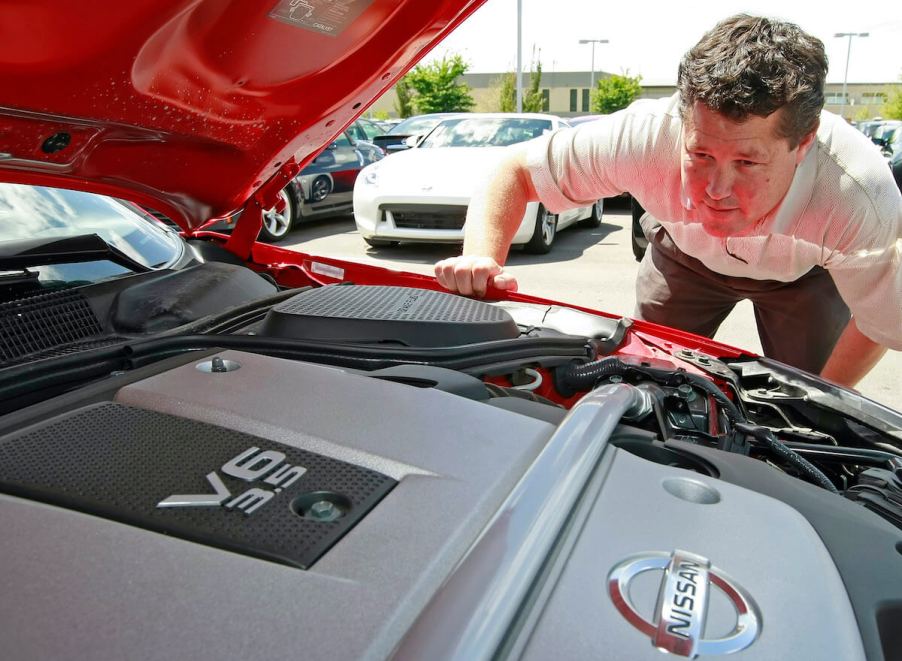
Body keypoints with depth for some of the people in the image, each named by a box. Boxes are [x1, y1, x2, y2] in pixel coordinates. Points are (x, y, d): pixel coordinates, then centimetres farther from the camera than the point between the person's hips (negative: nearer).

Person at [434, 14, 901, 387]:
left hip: (802, 272, 0)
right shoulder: (648, 136, -42)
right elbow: (515, 170, -30)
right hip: (685, 252, 1)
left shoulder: (862, 201, -41)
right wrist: (483, 259, -47)